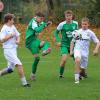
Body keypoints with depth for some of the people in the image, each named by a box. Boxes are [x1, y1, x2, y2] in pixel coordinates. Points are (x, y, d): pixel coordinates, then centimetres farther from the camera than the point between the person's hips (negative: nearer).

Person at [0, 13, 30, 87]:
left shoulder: (13, 27, 11)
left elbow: (18, 35, 19)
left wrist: (18, 40, -2)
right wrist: (10, 35, -19)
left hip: (14, 50, 9)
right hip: (8, 50, -9)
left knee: (10, 69, 10)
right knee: (19, 64, -17)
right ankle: (24, 82, -15)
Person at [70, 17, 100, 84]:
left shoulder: (90, 33, 2)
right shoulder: (78, 32, 7)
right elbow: (73, 42, 16)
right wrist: (71, 50, 5)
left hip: (85, 52, 1)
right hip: (77, 49, -1)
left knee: (83, 68, 6)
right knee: (78, 60, -34)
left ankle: (82, 73, 44)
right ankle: (77, 77, -30)